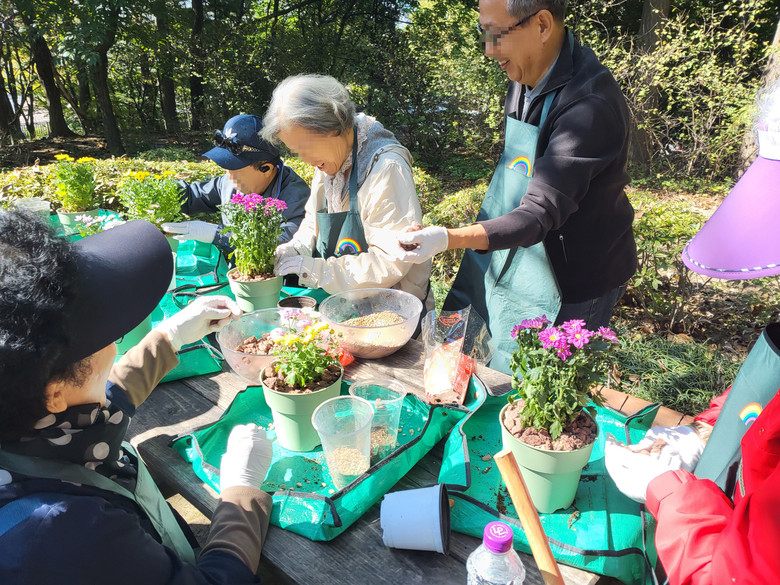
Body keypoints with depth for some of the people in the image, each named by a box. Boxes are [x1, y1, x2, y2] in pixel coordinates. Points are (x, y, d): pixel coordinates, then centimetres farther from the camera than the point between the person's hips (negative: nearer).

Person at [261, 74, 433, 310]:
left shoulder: (385, 168, -20)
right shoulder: (328, 162, 6)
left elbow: (392, 262, -22)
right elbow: (313, 222, 20)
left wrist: (319, 270, -21)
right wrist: (294, 250, -1)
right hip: (342, 300, 7)